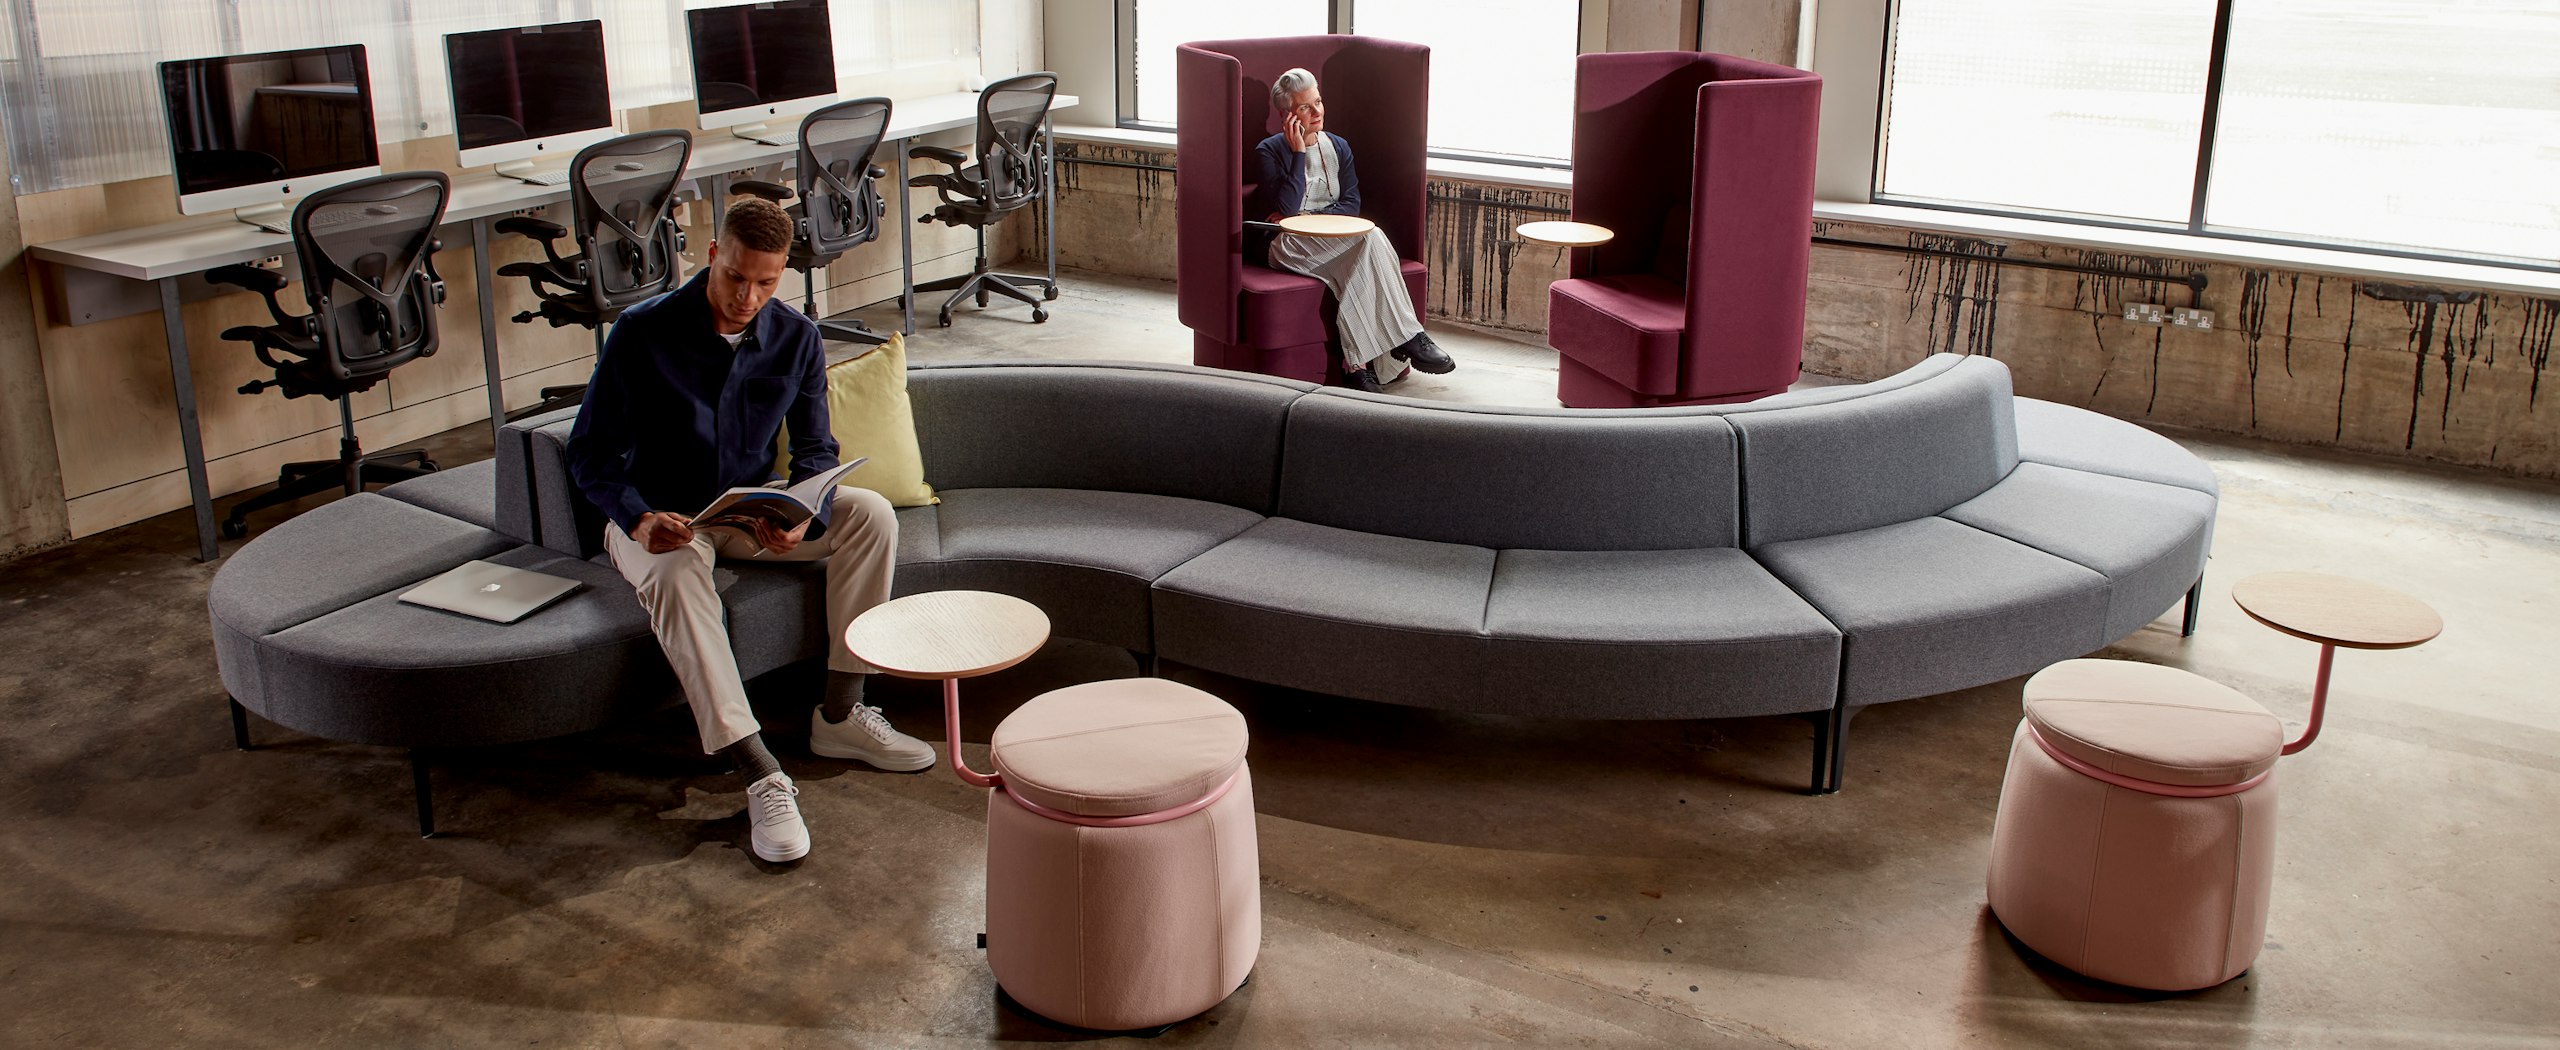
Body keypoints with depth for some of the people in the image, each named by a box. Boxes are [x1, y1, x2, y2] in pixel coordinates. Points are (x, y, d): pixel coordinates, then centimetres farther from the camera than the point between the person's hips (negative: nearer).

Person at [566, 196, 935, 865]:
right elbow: (591, 452, -13)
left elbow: (815, 451, -2)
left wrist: (801, 519, -25)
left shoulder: (796, 340, -4)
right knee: (675, 572, -39)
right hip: (657, 518, -4)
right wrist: (639, 520, -33)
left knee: (870, 513, -20)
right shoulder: (643, 332, -15)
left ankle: (840, 715, -14)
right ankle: (761, 778, -44)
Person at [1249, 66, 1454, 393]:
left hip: (1333, 241, 5)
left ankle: (1356, 363, -34)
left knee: (1359, 262, -34)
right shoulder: (1269, 152, 1)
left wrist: (1309, 218, -8)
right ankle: (1407, 337, -30)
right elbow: (1286, 208, -12)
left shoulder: (1337, 147, 16)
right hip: (1287, 245, -5)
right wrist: (1298, 153, -11)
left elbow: (1351, 204, 8)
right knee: (1370, 237, -30)